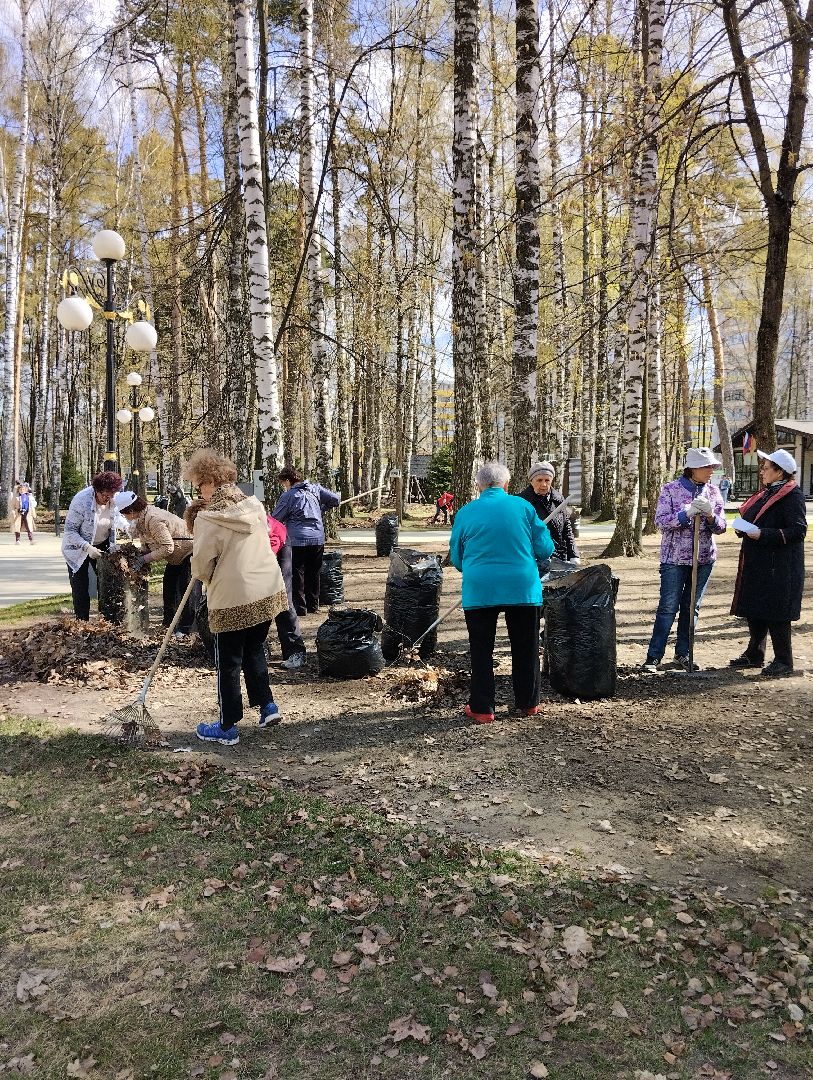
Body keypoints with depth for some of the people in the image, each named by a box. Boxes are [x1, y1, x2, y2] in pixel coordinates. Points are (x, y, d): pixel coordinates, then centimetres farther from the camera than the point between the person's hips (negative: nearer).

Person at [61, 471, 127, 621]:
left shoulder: (114, 499, -14)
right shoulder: (81, 501, -30)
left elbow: (117, 515, 10)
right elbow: (70, 531, -24)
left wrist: (127, 527, -12)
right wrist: (87, 548, -34)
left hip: (102, 545, 5)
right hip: (78, 547, -5)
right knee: (81, 588, -5)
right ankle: (82, 623, 3)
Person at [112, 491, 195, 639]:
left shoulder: (153, 520, -33)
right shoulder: (141, 518, -1)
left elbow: (168, 547, -33)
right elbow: (147, 543, 6)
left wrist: (146, 558, -28)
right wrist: (141, 556, -10)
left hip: (189, 551, -11)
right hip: (176, 555, 11)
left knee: (185, 589, -10)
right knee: (168, 585, 11)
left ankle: (185, 629, -4)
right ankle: (168, 625, 20)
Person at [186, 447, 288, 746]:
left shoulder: (208, 518, -16)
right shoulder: (255, 505, 2)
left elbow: (201, 564, -10)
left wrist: (206, 577, 12)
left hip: (233, 600, -6)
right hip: (268, 592, 6)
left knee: (228, 664, 9)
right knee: (255, 651, 25)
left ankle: (227, 727, 19)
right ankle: (267, 706, 27)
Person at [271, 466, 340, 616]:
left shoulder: (288, 496, -5)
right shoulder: (315, 489, 7)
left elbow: (275, 519, -2)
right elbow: (335, 500, 9)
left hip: (297, 540, -5)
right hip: (318, 539, 5)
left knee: (297, 574, 4)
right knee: (313, 574, 13)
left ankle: (300, 607, 5)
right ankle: (313, 606, 20)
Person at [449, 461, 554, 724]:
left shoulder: (465, 513, 1)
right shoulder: (523, 507, -1)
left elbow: (456, 558, 10)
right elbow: (545, 549, 1)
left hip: (479, 591, 0)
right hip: (523, 588, 1)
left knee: (481, 650, 10)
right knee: (525, 648, 15)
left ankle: (481, 707, 13)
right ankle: (529, 702, 26)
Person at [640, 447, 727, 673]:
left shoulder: (713, 492, 6)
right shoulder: (670, 489, -5)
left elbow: (720, 527, 4)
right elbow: (661, 521, -12)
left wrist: (710, 515, -17)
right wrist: (687, 513, -25)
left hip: (704, 559, 4)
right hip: (674, 558, -4)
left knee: (691, 608, 11)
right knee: (668, 608, -5)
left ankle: (682, 654, 21)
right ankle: (653, 657, 0)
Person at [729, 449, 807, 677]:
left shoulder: (792, 495, -12)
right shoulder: (766, 494, 16)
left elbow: (798, 530, -19)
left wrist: (762, 534, -22)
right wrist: (743, 528, 6)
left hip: (778, 568, -9)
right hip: (757, 564, 9)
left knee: (775, 614, -3)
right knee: (754, 610, 13)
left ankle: (784, 661, 9)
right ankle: (754, 655, 25)